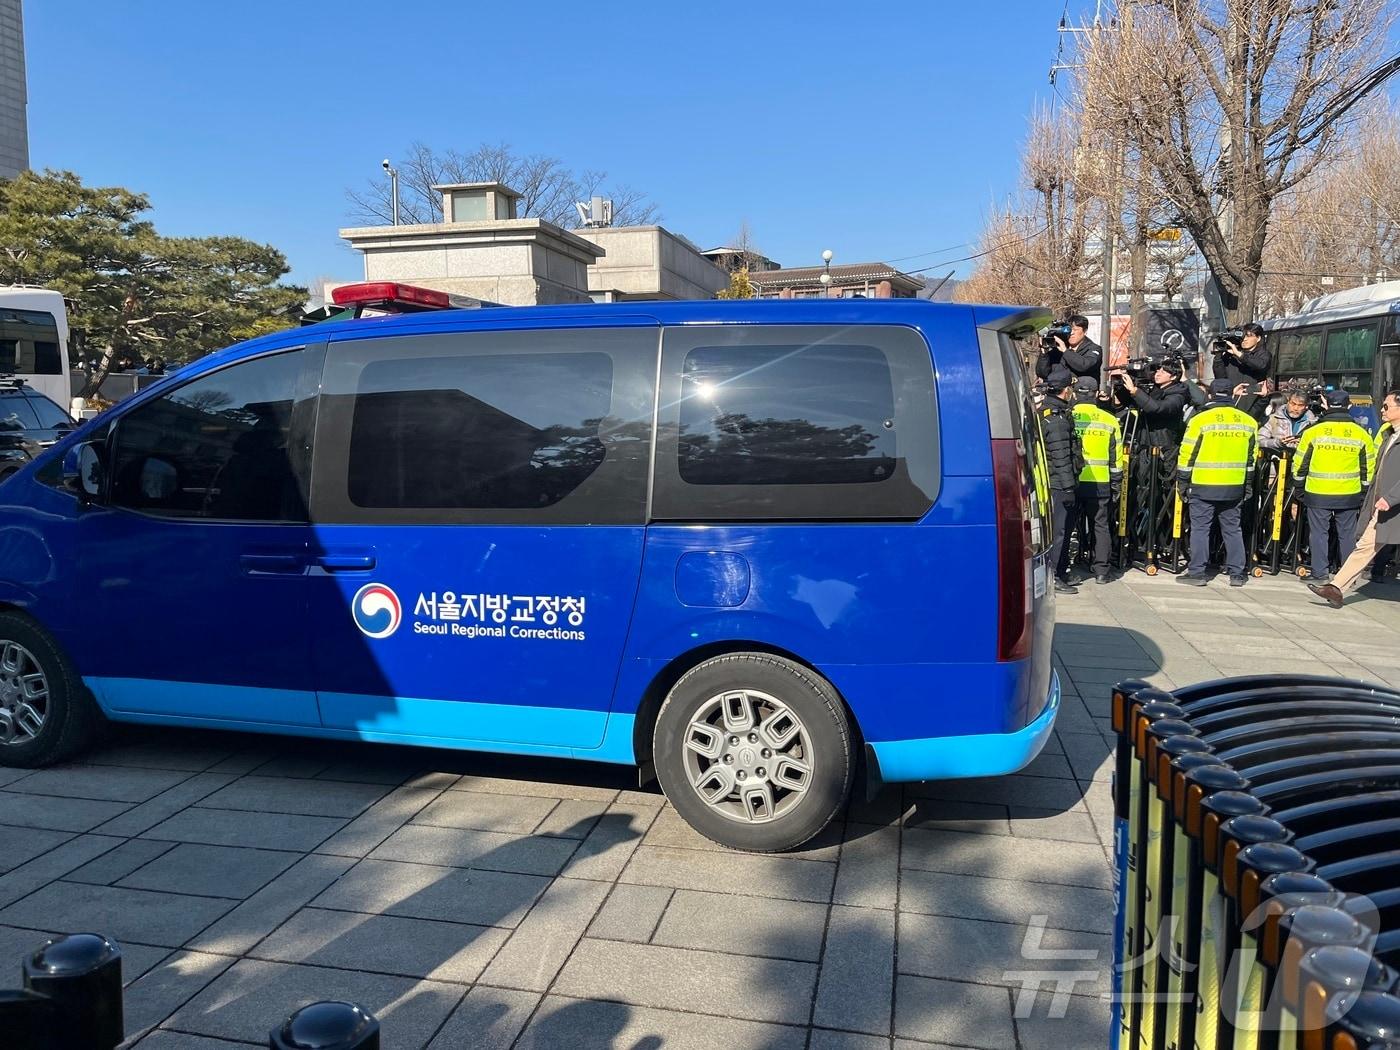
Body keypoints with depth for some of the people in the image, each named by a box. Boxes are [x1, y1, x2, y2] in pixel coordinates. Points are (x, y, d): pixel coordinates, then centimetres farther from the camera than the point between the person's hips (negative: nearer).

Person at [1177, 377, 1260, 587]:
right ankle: (1237, 574, 14)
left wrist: (1183, 481, 3)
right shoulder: (1249, 421, 7)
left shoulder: (1200, 419, -8)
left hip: (1203, 485, -4)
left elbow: (1187, 454, -6)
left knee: (1200, 528, 2)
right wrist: (1247, 486, 21)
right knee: (1233, 529, 11)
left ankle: (1196, 572, 2)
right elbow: (1251, 457, 13)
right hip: (1235, 487, 4)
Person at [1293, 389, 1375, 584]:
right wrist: (1364, 495, 16)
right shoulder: (1361, 434, 1)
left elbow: (1299, 464, 1)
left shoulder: (1313, 431, -4)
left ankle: (1321, 574, 8)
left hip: (1317, 494, -1)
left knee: (1319, 533, 7)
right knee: (1348, 535, 11)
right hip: (1349, 494, 2)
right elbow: (1368, 468, 7)